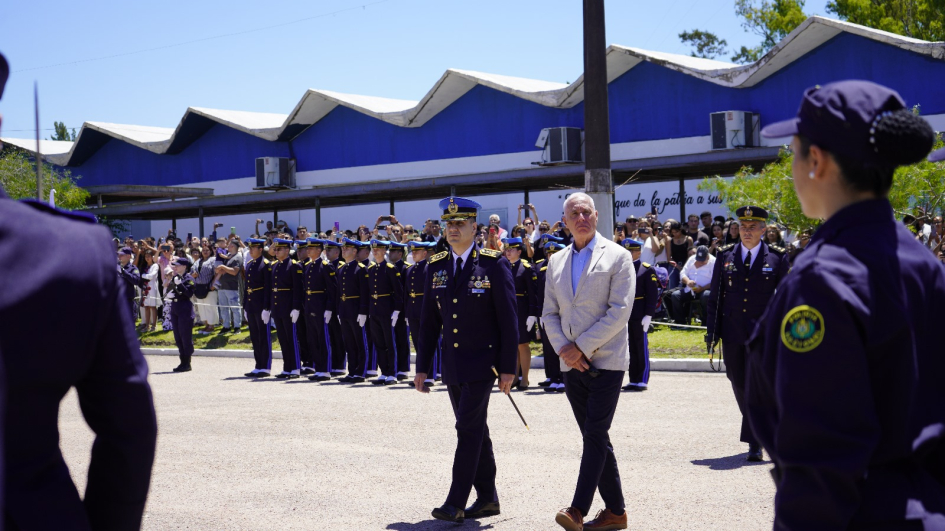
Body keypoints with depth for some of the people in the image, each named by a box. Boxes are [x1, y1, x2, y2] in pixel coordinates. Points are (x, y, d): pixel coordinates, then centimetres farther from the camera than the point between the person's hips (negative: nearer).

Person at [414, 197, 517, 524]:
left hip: (482, 362, -6)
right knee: (475, 429, 12)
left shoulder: (494, 264, -7)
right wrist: (422, 366, 7)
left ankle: (456, 503, -6)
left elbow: (508, 320, -8)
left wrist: (508, 368, -10)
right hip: (453, 365, 6)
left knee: (469, 429, -9)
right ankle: (487, 498, 22)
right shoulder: (436, 267, 8)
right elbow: (429, 322, 11)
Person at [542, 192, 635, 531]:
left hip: (606, 361, -5)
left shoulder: (617, 257, -3)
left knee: (595, 435, -11)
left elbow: (620, 311, -11)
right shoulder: (556, 262, 13)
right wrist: (563, 348, -6)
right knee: (595, 438, 8)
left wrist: (582, 346, -13)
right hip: (572, 364, 5)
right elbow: (549, 313, 12)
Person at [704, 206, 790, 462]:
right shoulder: (725, 256, 7)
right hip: (733, 334, 3)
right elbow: (715, 296, 9)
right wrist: (712, 331, 4)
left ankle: (754, 443, -3)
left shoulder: (777, 258, 1)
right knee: (739, 383, 10)